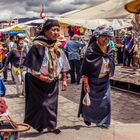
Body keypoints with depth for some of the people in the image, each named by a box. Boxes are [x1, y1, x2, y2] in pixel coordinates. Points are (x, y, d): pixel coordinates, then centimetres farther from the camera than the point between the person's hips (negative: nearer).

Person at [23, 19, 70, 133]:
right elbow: (31, 67, -17)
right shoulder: (37, 47, -18)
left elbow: (63, 65, 8)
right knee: (40, 103, 3)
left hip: (53, 82, 5)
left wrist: (64, 79, 6)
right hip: (38, 82, -5)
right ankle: (38, 125, 24)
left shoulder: (58, 47, 1)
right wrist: (41, 77, -16)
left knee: (52, 104, 11)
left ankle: (51, 126, 25)